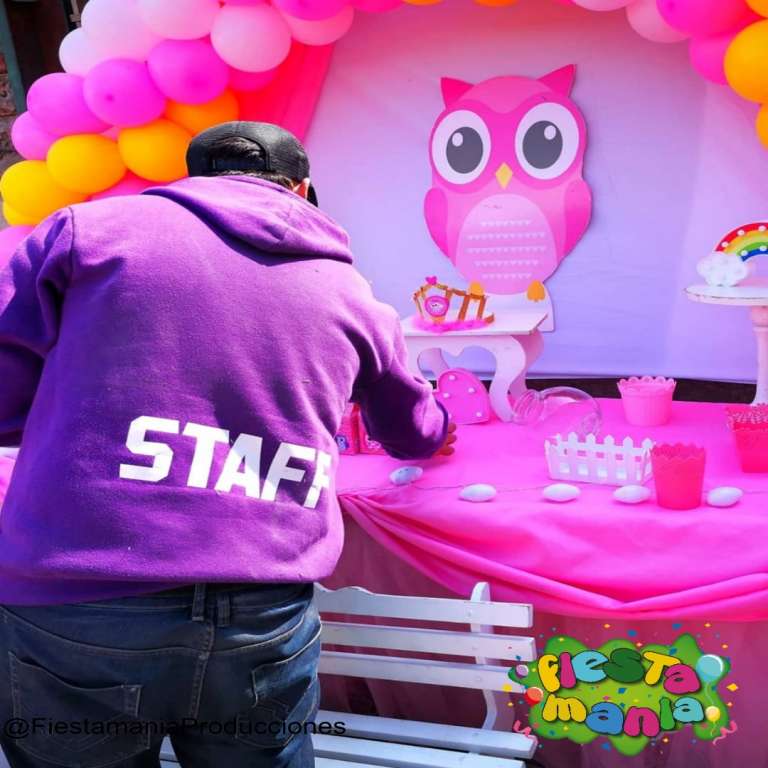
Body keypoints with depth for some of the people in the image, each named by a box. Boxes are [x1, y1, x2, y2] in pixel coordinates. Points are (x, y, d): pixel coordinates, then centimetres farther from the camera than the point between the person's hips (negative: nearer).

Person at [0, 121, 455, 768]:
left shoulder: (90, 226, 6)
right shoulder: (347, 290, 15)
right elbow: (412, 433, 32)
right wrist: (437, 427, 56)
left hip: (76, 614, -1)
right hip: (265, 624, 2)